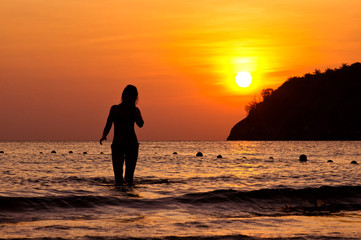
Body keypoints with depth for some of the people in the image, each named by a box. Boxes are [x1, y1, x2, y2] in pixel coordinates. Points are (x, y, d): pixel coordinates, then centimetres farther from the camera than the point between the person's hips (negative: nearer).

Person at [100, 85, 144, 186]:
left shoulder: (135, 110, 9)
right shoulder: (115, 109, 6)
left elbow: (140, 124, -8)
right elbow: (108, 126, 3)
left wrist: (133, 107, -8)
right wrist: (104, 136, -17)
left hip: (132, 144, 1)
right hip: (117, 145, -1)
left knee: (130, 174, -3)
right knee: (118, 173, -9)